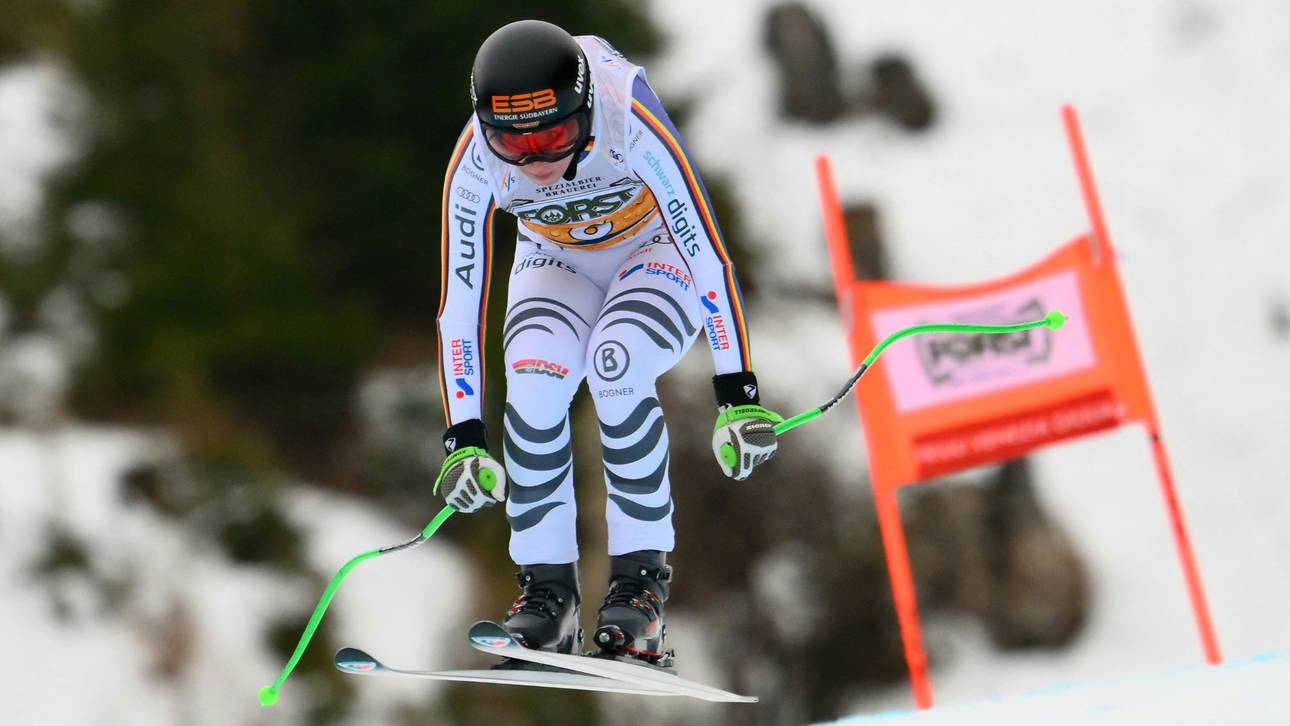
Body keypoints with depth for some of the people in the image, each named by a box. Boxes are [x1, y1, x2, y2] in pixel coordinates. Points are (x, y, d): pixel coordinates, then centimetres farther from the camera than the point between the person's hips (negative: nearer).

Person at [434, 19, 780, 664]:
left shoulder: (630, 122, -36)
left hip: (658, 255, -2)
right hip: (556, 264, 3)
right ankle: (546, 586, -13)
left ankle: (642, 575, -17)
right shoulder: (475, 163, -26)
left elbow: (707, 252, -33)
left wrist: (738, 392, -35)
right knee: (533, 376, -27)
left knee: (615, 364, -32)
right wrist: (463, 436, -23)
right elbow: (460, 300, -20)